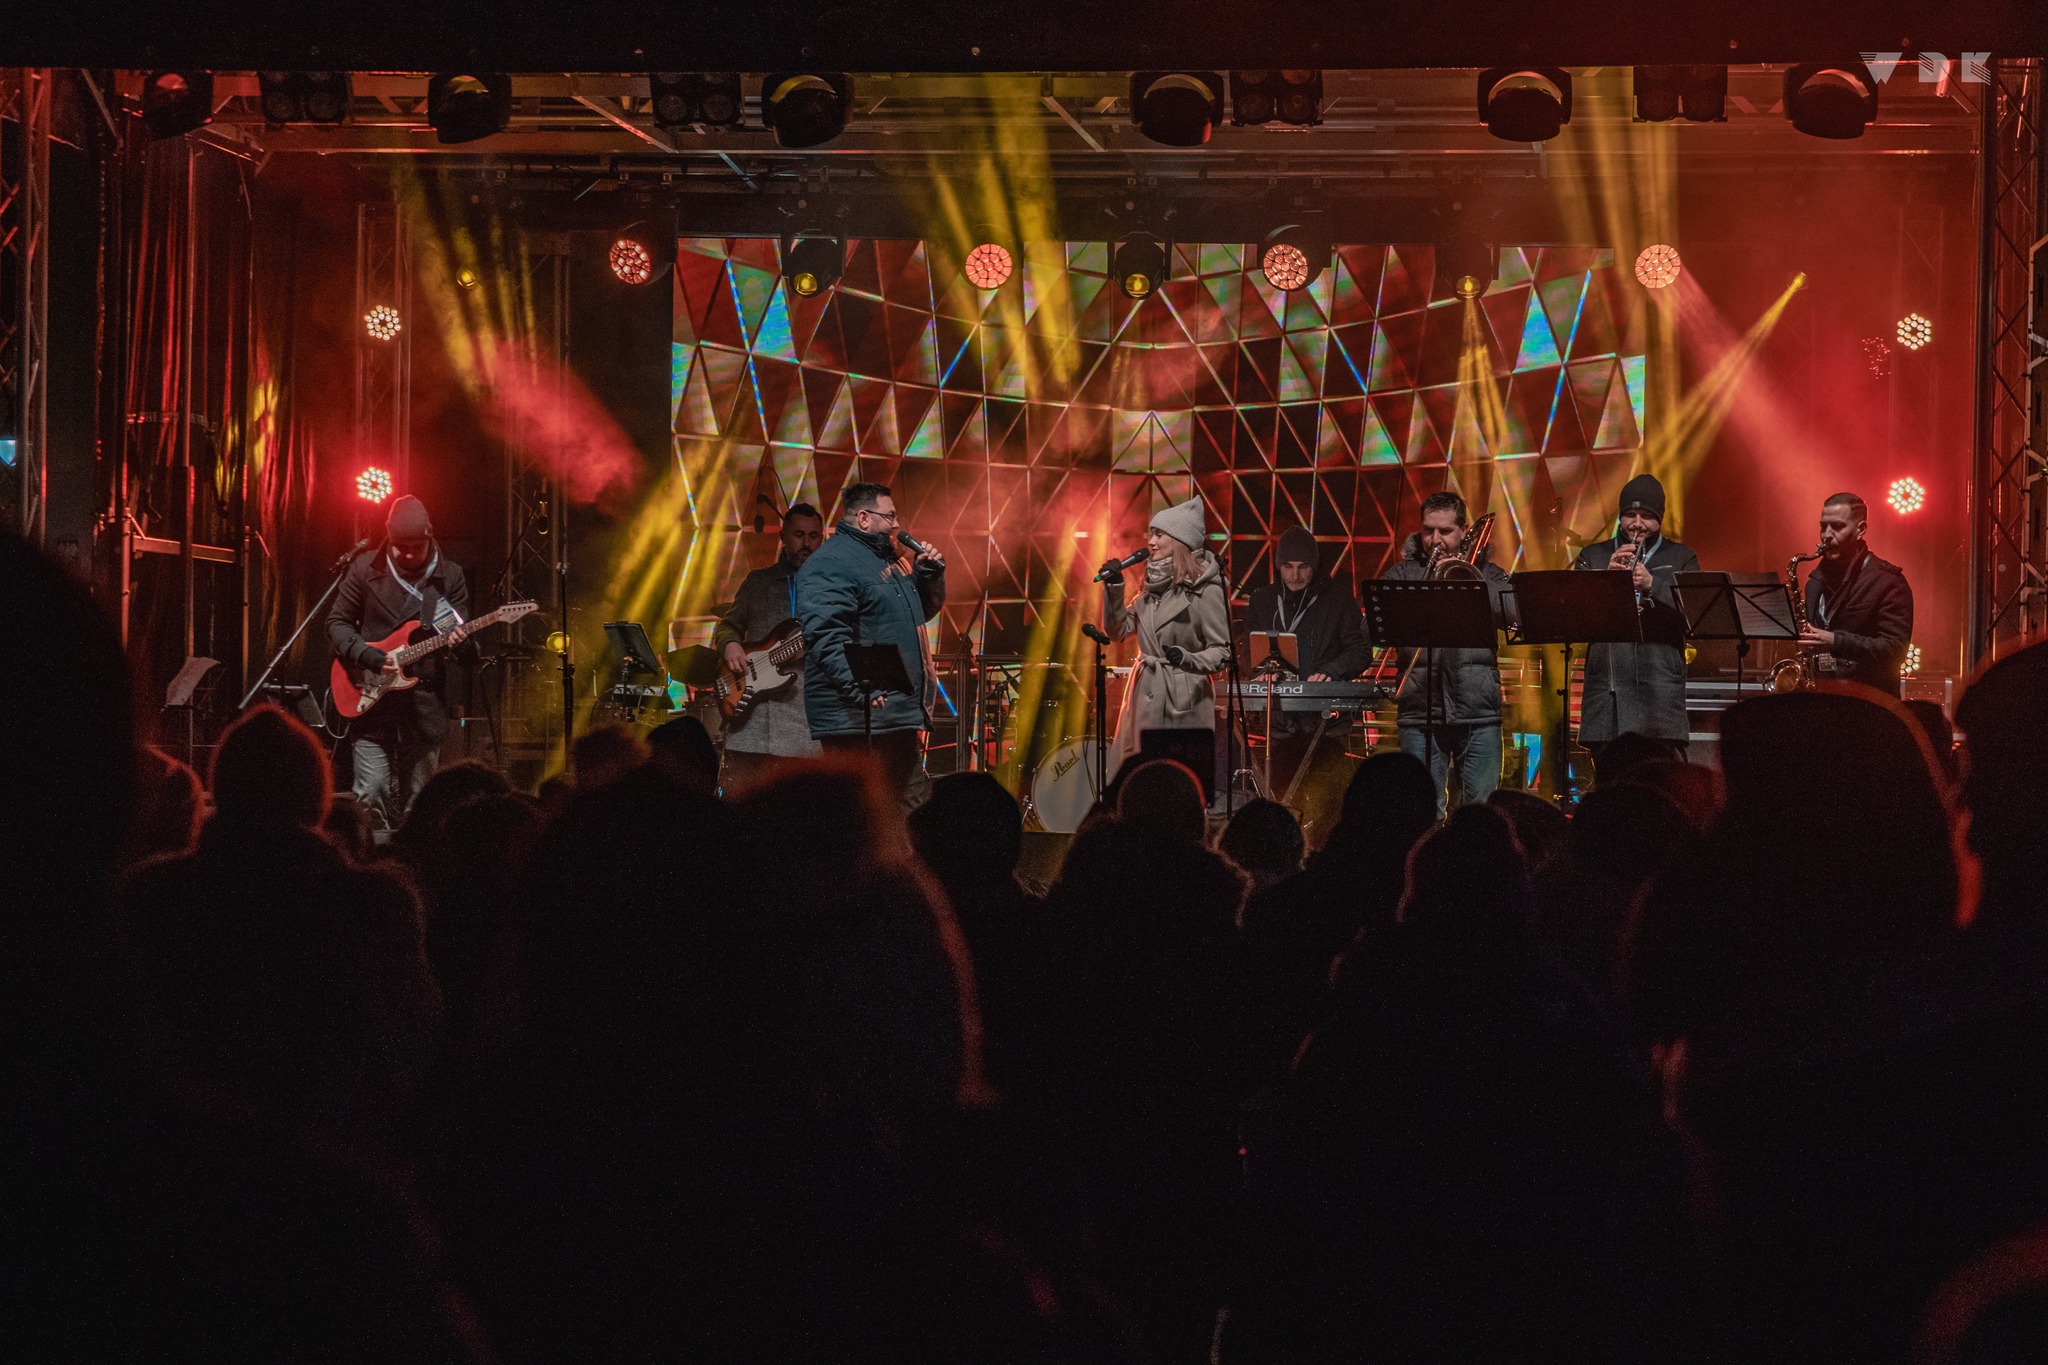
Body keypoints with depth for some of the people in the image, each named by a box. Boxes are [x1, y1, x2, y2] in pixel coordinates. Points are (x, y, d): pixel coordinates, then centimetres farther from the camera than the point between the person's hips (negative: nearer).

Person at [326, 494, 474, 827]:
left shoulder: (449, 576, 5)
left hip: (425, 706, 1)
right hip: (372, 702, -1)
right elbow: (337, 622, 5)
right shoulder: (366, 569, 2)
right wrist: (370, 658, -11)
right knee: (372, 793, -9)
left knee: (416, 804, 3)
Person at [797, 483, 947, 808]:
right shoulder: (830, 564, -12)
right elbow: (825, 634, -24)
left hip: (898, 717, 10)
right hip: (856, 721, -10)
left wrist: (929, 573, 12)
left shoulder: (889, 560, 20)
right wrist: (862, 692, -33)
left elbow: (925, 610, 33)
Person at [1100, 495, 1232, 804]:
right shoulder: (1153, 587, 13)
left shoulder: (1205, 588, -9)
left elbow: (1221, 650, -10)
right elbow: (1118, 630, 16)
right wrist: (1113, 587, 4)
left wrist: (1188, 659, -27)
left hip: (1184, 705, -7)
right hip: (1147, 703, 7)